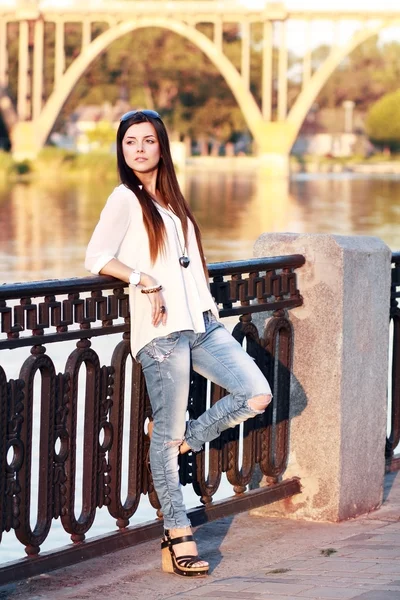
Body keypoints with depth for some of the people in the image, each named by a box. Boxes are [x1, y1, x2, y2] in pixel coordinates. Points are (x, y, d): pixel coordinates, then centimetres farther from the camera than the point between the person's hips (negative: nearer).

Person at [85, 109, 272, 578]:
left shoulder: (170, 198, 19)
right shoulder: (125, 198, -2)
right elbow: (96, 258, -8)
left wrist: (207, 309, 16)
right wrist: (145, 281, -19)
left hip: (200, 324, 7)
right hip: (160, 330, -7)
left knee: (257, 395, -4)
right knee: (167, 433, -4)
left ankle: (182, 440, 14)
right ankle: (177, 538, 2)